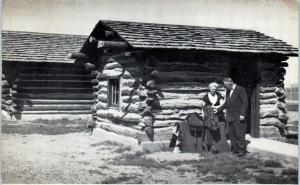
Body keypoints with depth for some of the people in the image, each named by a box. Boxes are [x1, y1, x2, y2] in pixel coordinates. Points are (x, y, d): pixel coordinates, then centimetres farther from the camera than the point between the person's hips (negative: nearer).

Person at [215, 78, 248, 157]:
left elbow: (245, 102, -11)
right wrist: (218, 109, 16)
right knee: (231, 134, 7)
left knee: (239, 134, -4)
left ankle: (241, 150, 4)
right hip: (230, 117, 8)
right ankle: (235, 149, 16)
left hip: (238, 117, -8)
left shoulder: (240, 90, -7)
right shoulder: (229, 92, 17)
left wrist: (242, 114, -16)